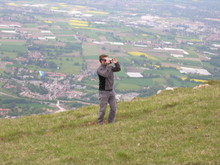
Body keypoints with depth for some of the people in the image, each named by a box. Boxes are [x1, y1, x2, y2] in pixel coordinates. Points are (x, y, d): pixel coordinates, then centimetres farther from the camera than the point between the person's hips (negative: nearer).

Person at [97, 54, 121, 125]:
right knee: (102, 109, 2)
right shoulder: (99, 69, -16)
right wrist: (107, 65, -29)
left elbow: (118, 69, 14)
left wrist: (116, 63, -4)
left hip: (111, 90, 7)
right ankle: (100, 123, 18)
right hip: (104, 92, -7)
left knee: (114, 108, 11)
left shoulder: (110, 67, 5)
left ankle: (111, 121, 27)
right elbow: (105, 74, -33)